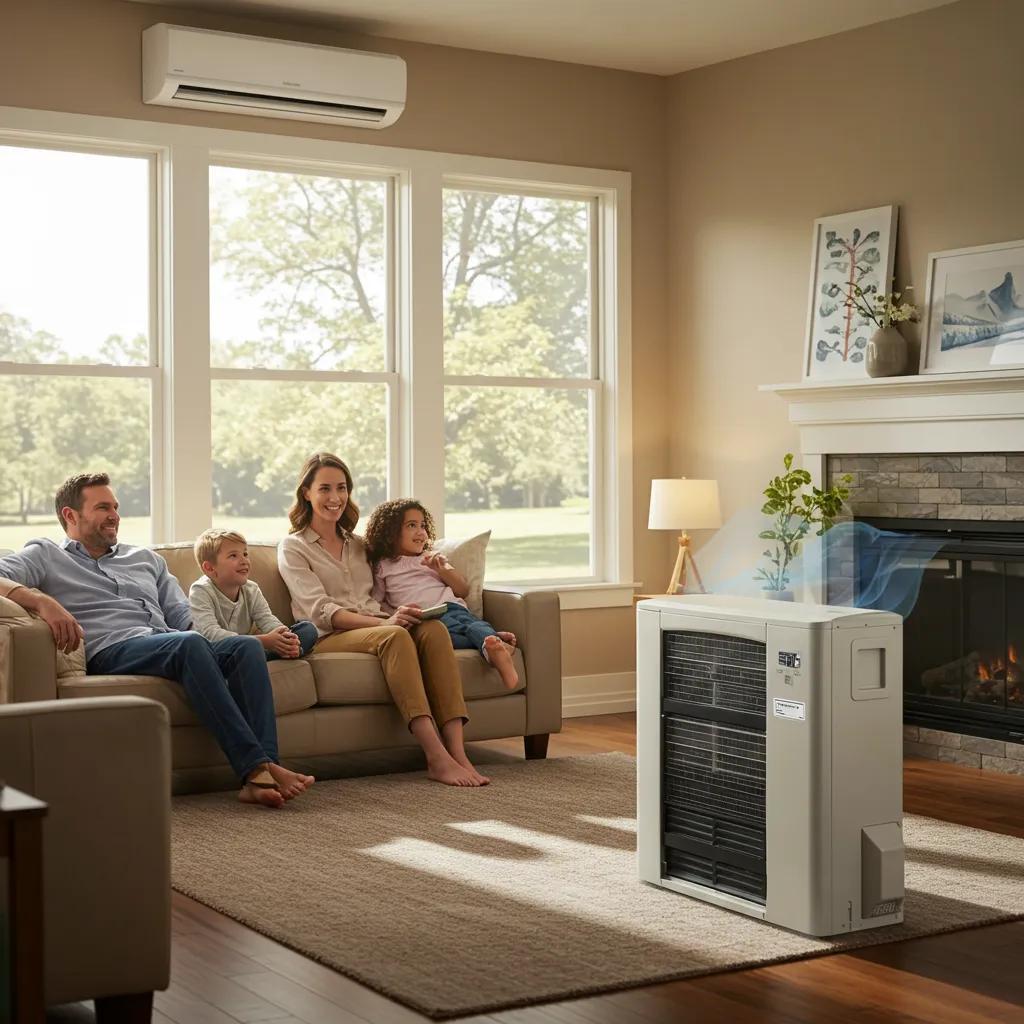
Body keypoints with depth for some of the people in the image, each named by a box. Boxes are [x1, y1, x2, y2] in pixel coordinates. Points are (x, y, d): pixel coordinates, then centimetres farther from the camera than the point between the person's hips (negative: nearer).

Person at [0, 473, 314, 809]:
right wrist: (42, 600, -23)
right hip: (111, 652, -5)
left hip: (174, 649, 5)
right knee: (190, 643, -35)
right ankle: (257, 767, -42)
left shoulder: (146, 558, 33)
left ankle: (257, 777, -39)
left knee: (246, 646, -25)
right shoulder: (44, 555, 18)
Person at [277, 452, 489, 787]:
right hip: (328, 638, -5)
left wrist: (395, 615, -3)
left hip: (374, 629, 5)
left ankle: (456, 751, -40)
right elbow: (322, 611, -8)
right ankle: (437, 757, -46)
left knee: (433, 629, -28)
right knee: (395, 636, -37)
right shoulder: (293, 547, 6)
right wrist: (383, 621, -22)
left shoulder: (358, 545, 26)